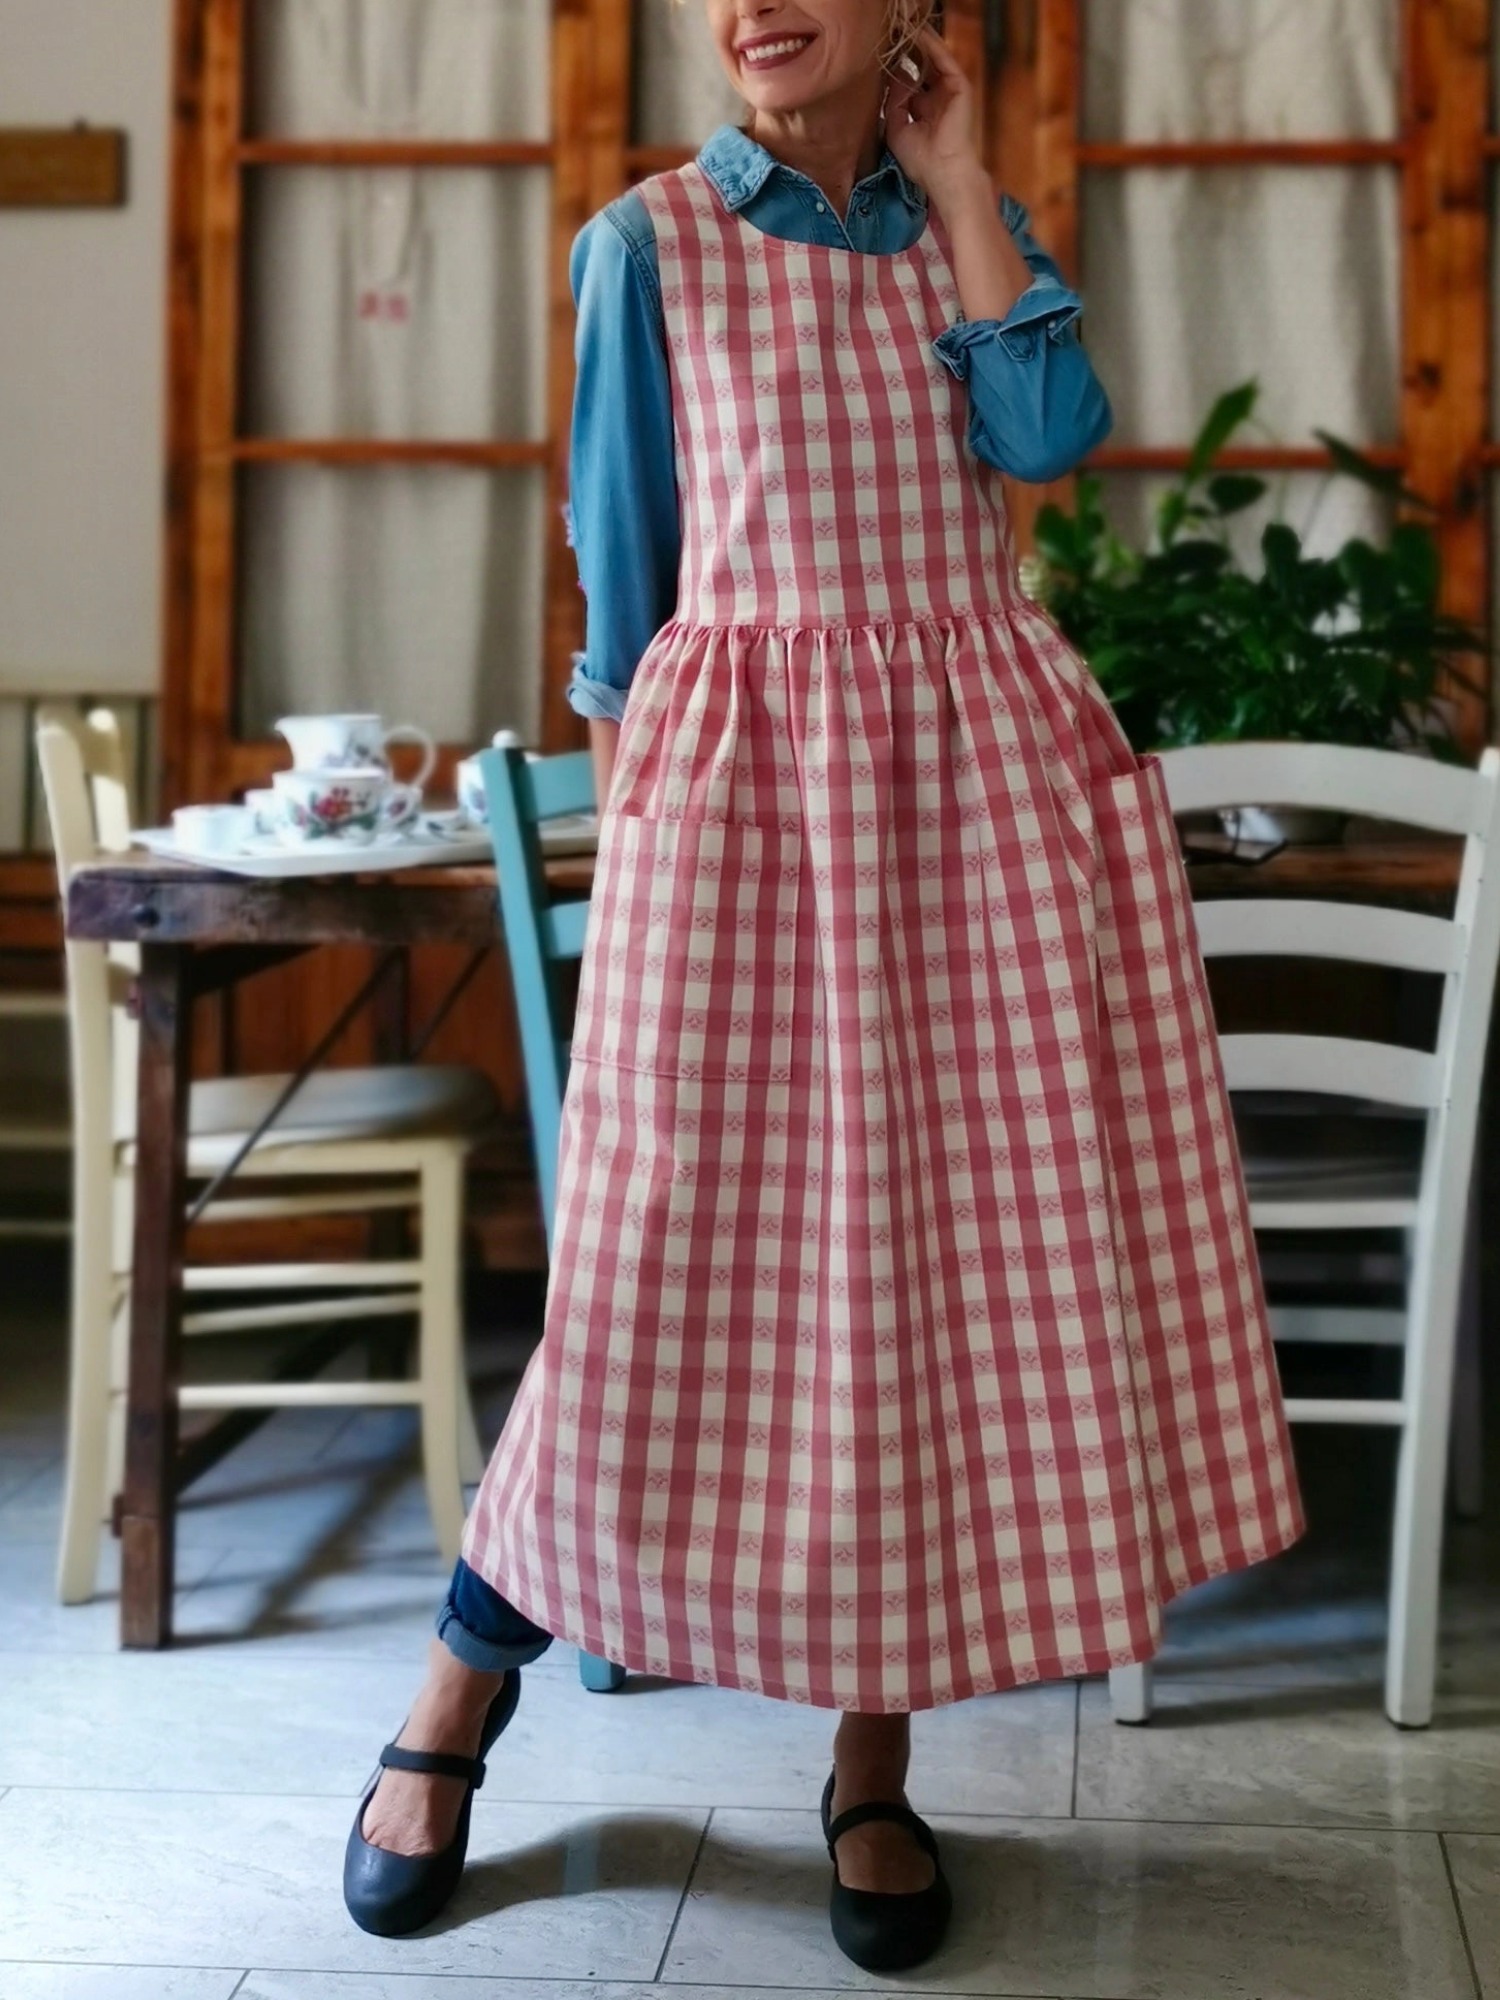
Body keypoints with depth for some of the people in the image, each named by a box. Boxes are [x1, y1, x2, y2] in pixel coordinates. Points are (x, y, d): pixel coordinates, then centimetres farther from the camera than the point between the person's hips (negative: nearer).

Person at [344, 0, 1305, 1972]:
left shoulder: (972, 231, 13)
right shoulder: (653, 242, 4)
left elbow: (1049, 429, -6)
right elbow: (623, 561, 6)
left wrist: (956, 178, 1)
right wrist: (637, 804, 6)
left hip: (983, 769, 3)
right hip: (742, 771, -3)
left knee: (971, 1247, 2)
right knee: (687, 1258, -4)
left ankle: (876, 1764, 15)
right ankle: (464, 1689, 17)